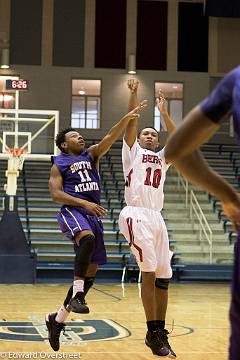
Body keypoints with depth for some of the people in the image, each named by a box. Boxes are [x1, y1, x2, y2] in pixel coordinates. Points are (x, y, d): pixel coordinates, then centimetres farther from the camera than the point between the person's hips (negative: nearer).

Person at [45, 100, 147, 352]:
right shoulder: (59, 164, 7)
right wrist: (84, 203, -17)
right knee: (88, 238, -40)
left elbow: (110, 137, 5)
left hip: (93, 213, 6)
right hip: (72, 211, -6)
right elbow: (55, 194, -5)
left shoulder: (91, 155, 19)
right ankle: (77, 294, -39)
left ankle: (57, 318, 13)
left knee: (91, 270, 3)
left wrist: (127, 118, -10)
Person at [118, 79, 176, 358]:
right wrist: (133, 94, -1)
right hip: (136, 214, -6)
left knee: (163, 276, 3)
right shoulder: (133, 151, 13)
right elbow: (131, 122, 3)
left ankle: (159, 333, 11)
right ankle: (153, 332, -9)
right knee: (149, 271, -14)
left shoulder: (162, 158, 24)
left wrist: (164, 113, 11)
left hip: (157, 217, 6)